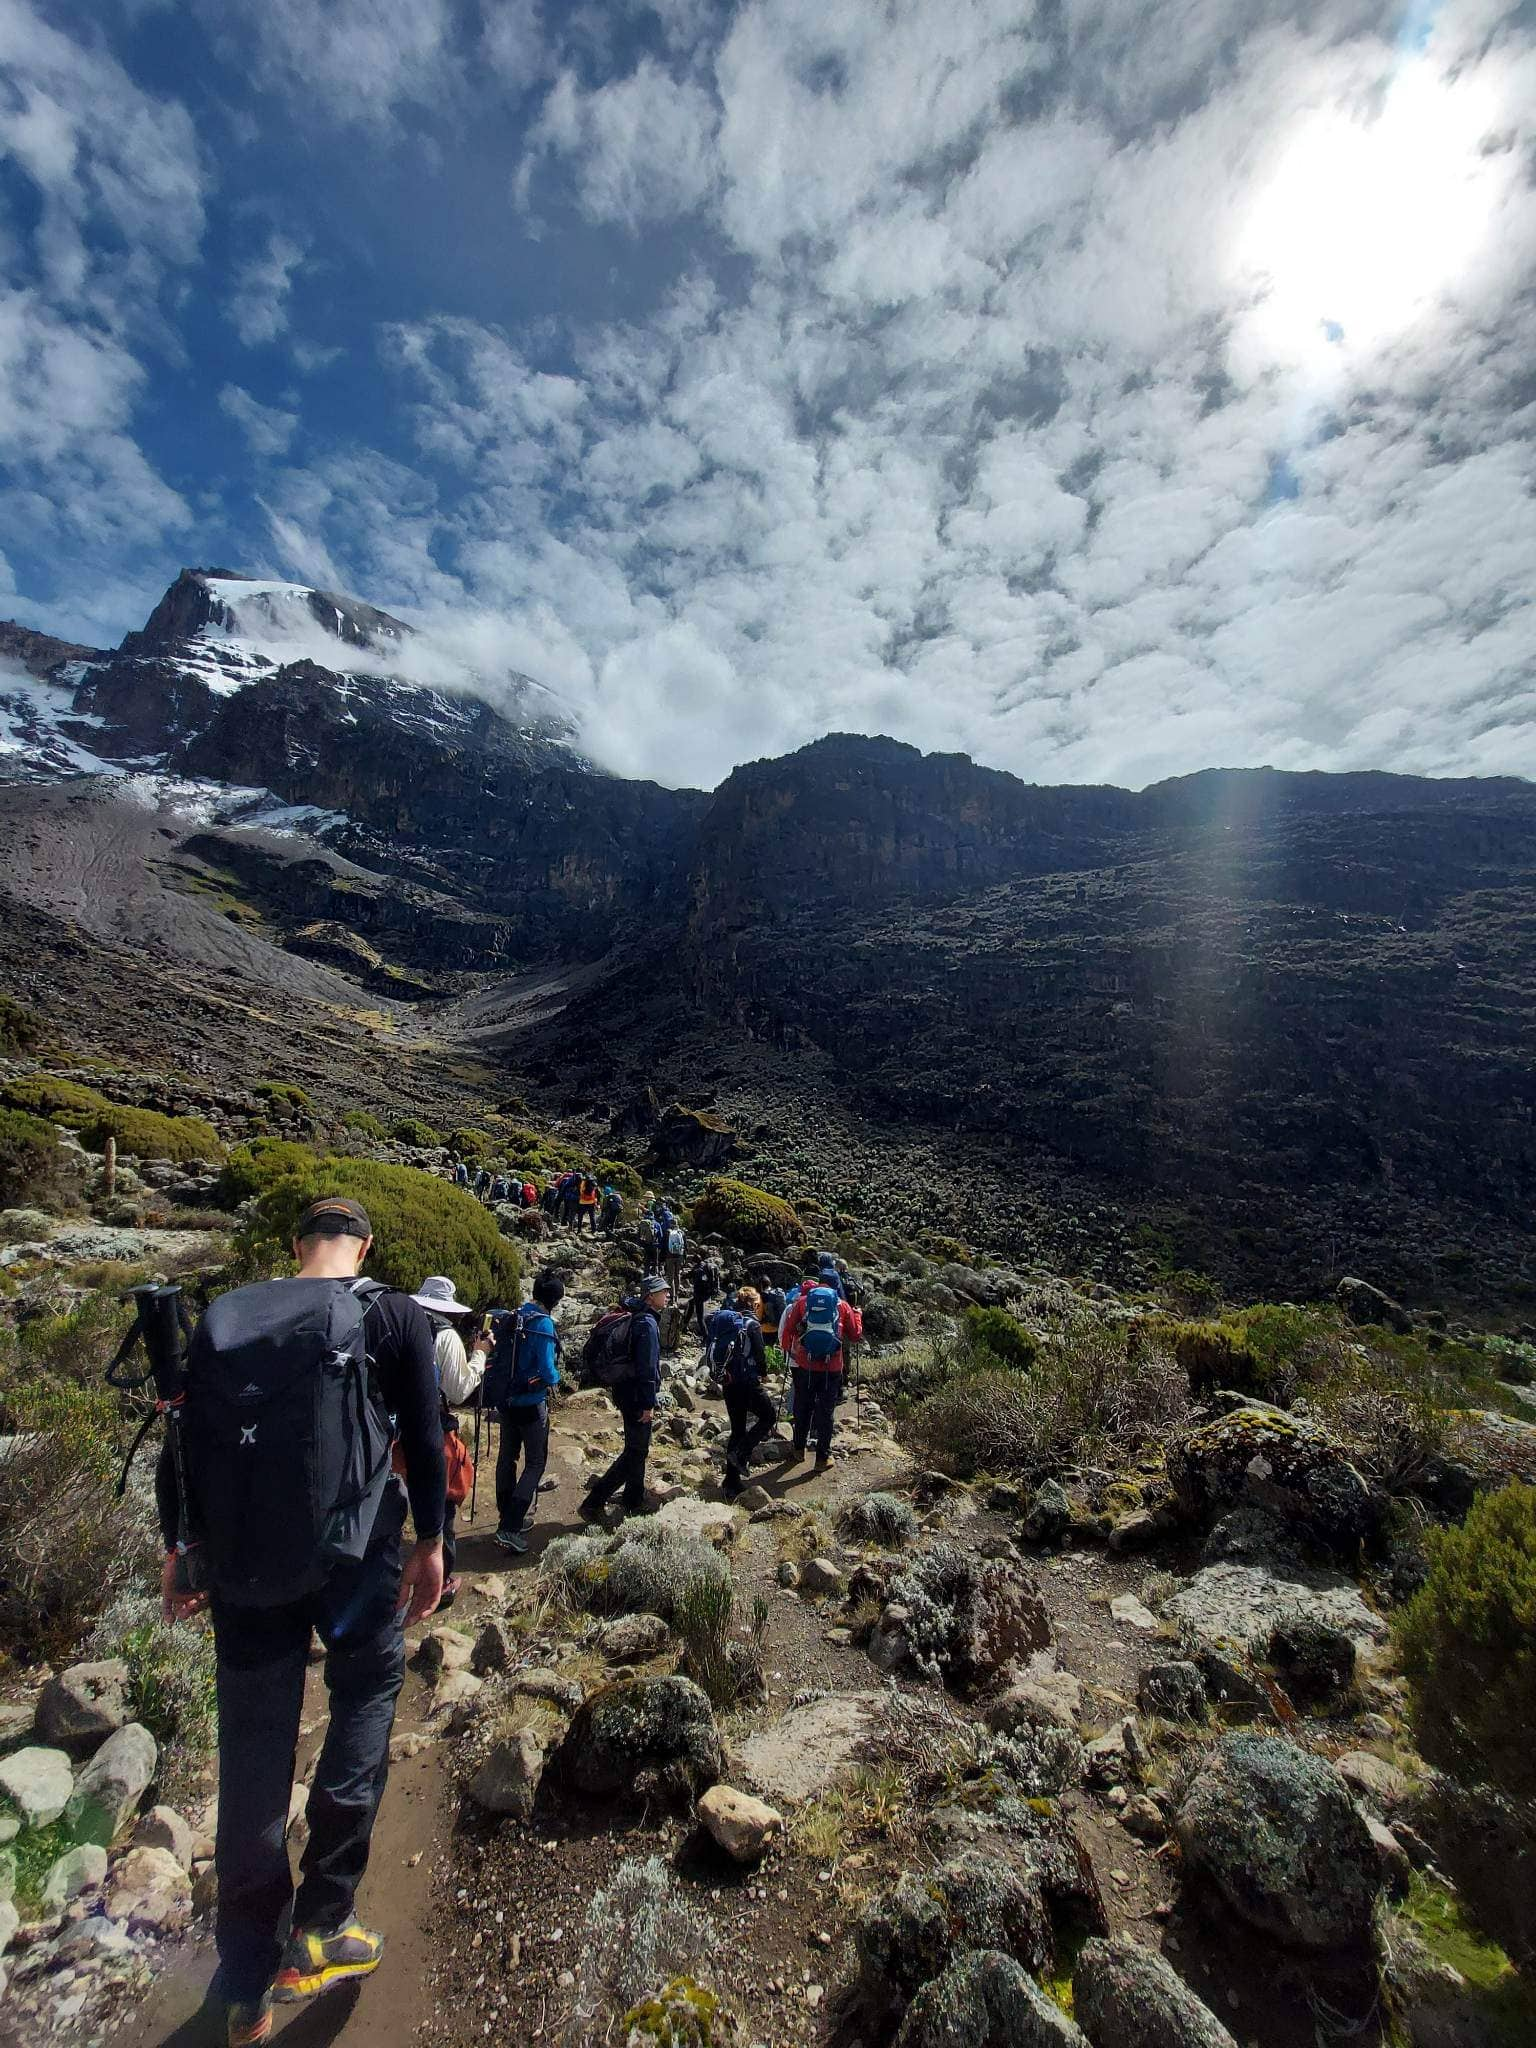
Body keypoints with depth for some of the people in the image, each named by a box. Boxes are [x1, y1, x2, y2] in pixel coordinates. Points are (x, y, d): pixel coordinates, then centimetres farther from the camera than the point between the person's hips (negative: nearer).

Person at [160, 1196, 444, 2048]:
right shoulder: (393, 1316, -5)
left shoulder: (224, 1316, 6)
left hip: (238, 1558, 4)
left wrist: (181, 1546, 18)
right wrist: (429, 1542, 6)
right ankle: (318, 1927, 18)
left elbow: (182, 1442, 8)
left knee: (252, 1760, 17)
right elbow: (423, 1441, -5)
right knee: (366, 1693, 20)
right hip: (350, 1551, -3)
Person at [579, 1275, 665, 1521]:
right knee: (635, 1452, -2)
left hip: (628, 1393, 10)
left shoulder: (637, 1316, 9)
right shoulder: (647, 1323, -21)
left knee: (637, 1450, 20)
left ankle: (634, 1503, 33)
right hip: (637, 1398, -10)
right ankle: (592, 1503, -1)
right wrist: (649, 1404, -20)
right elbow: (647, 1367, -23)